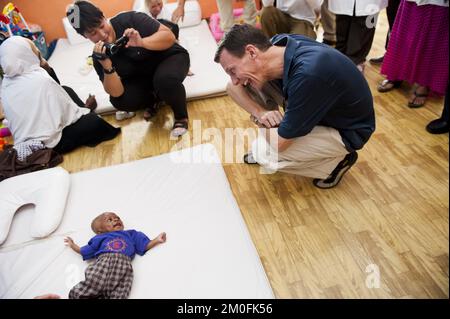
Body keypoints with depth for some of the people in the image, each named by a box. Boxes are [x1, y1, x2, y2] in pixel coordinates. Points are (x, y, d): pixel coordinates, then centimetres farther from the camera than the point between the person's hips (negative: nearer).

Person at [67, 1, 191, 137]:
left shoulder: (130, 19, -23)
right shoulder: (99, 56, -13)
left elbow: (170, 37, -25)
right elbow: (116, 93, -21)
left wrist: (142, 42, -42)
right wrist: (107, 65, -38)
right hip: (143, 77, 4)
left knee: (166, 79, -38)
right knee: (119, 101, -21)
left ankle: (181, 116, -9)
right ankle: (154, 97, 8)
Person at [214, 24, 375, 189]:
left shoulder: (309, 73, -38)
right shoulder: (277, 44, -16)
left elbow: (279, 143, -26)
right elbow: (233, 86, -3)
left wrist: (260, 119, -7)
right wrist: (260, 111, -19)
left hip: (345, 130, -6)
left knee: (265, 153, -21)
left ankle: (336, 160, 2)